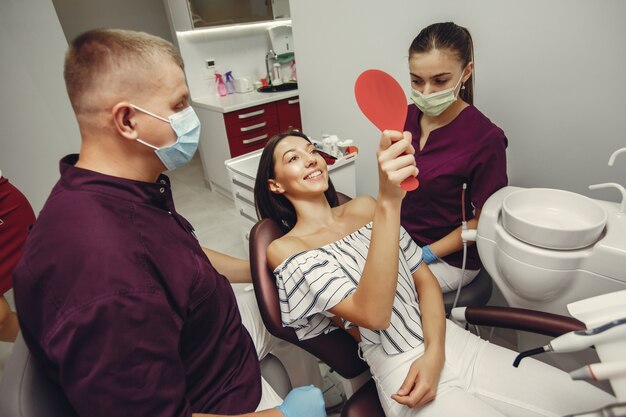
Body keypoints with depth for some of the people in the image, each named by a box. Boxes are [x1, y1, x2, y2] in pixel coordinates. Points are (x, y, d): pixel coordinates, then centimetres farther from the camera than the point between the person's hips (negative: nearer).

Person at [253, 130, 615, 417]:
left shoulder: (365, 208, 8)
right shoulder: (285, 249, -9)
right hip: (402, 371, -5)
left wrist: (434, 353, -9)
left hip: (453, 342, 6)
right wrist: (389, 202, -31)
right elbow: (373, 315, -23)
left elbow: (425, 278, 7)